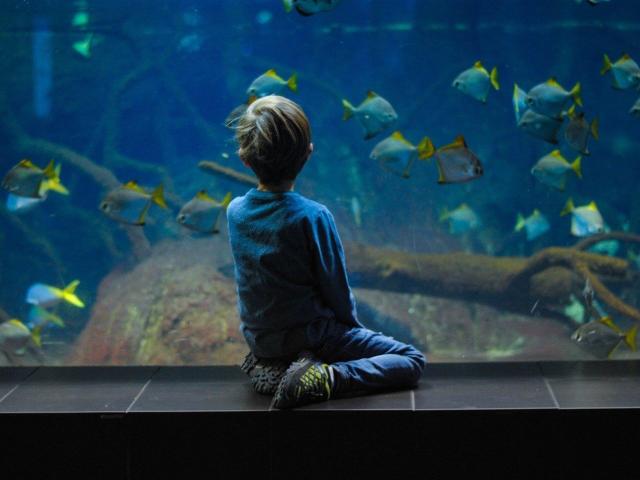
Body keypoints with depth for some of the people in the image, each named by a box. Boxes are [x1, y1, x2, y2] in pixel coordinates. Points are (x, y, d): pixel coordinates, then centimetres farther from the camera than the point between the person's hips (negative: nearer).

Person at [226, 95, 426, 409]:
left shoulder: (234, 211, -5)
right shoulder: (313, 216, -22)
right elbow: (336, 286, -13)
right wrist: (351, 323, 7)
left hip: (258, 339, 7)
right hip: (311, 335, -7)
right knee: (412, 360, 1)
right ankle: (326, 378, -17)